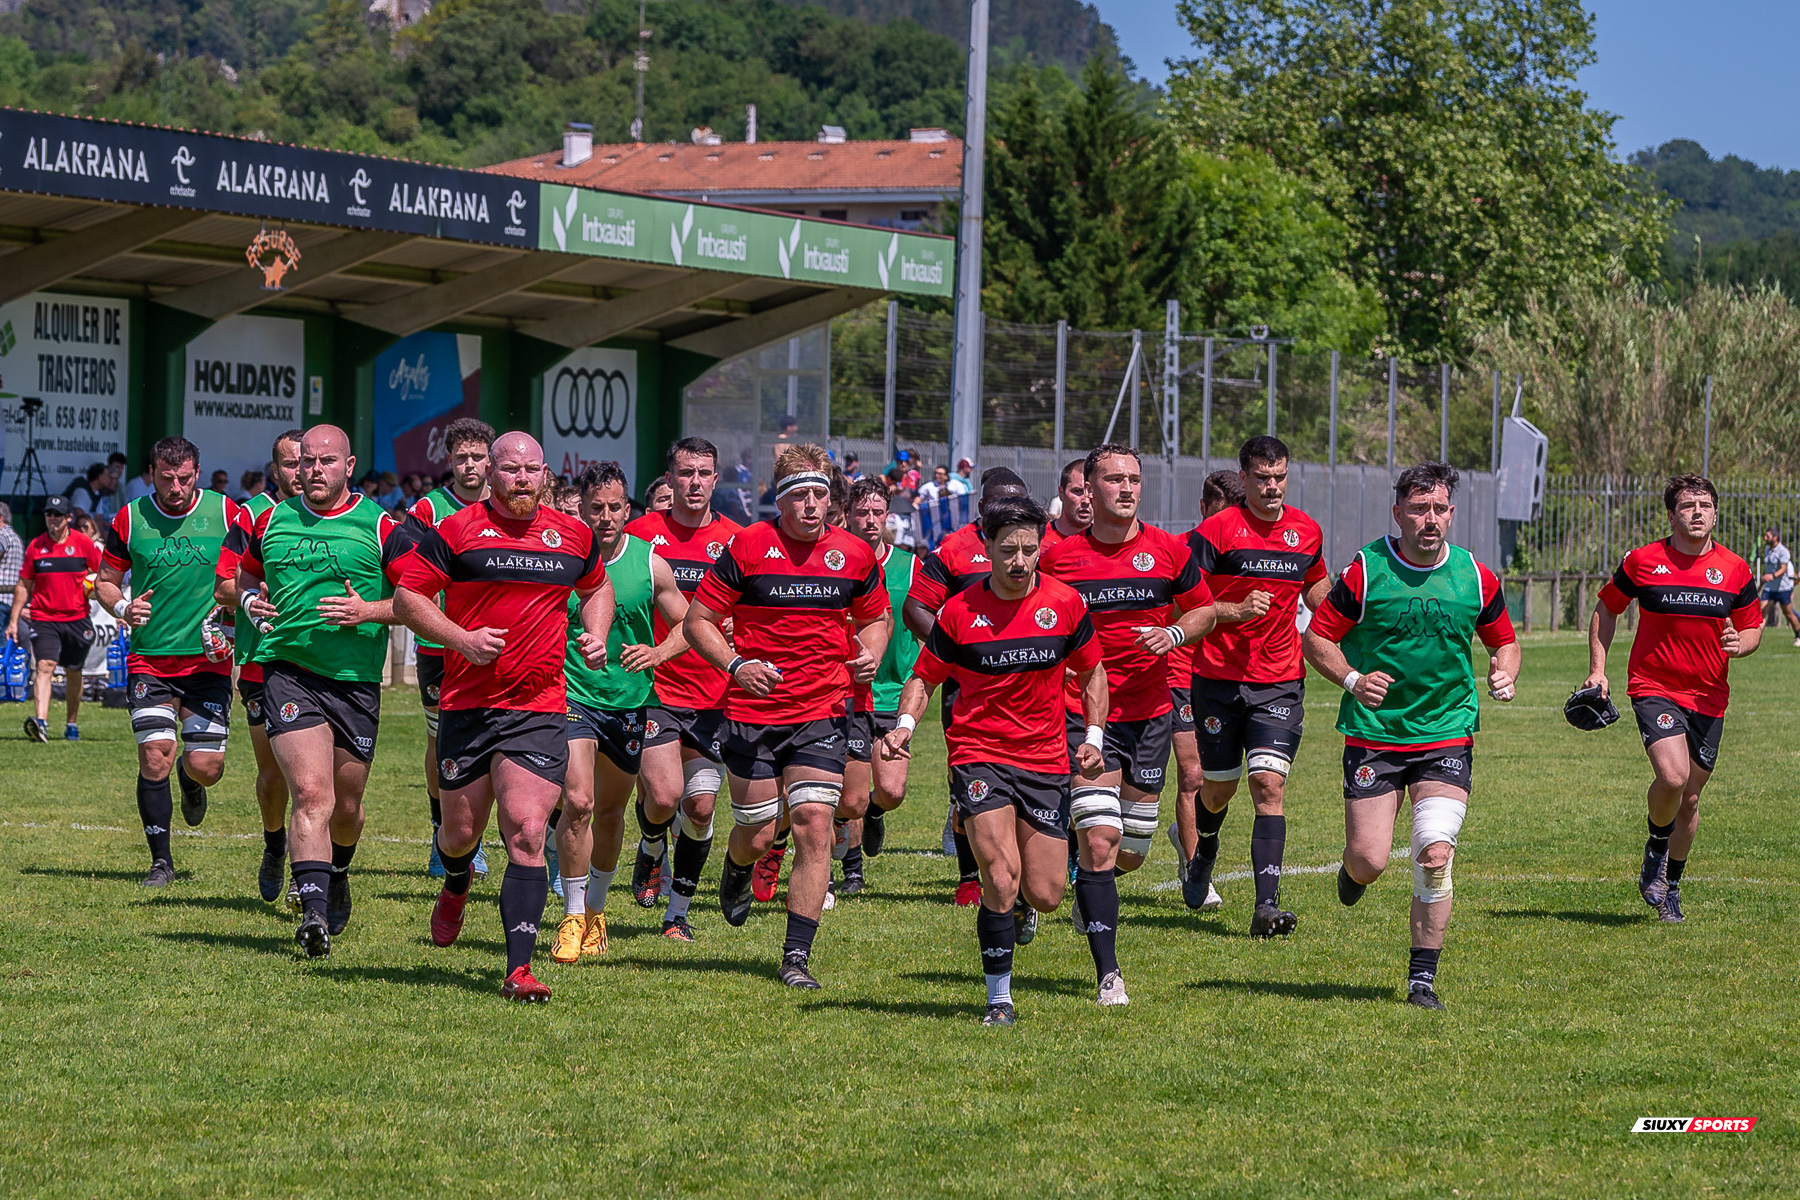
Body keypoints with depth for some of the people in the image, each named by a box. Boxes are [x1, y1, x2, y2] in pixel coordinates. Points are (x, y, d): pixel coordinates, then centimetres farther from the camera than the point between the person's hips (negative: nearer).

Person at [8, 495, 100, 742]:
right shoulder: (36, 546, 3)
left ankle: (72, 724, 28)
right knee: (45, 666, -18)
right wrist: (14, 620, 8)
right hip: (44, 619, -1)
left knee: (73, 673, 11)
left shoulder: (83, 543, -1)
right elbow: (23, 586, 9)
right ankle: (41, 722, -30)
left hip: (77, 619, 1)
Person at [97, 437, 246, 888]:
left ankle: (189, 778, 35)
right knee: (154, 758, -11)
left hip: (208, 660, 0)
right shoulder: (130, 520, 0)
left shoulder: (226, 513, -1)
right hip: (149, 660, 0)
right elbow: (105, 579, 12)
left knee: (206, 767, -5)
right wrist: (122, 607, -9)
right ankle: (161, 861, 3)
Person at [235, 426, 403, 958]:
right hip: (287, 670, 0)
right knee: (312, 794, -18)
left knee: (345, 807, 11)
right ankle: (314, 912, -25)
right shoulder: (272, 521, 8)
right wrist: (251, 599, 4)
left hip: (356, 680, 0)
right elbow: (246, 573, 26)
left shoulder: (380, 527, -1)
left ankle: (337, 874, 44)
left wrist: (368, 611, -16)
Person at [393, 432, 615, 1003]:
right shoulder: (456, 531, -3)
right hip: (467, 704, 0)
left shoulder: (574, 536, 9)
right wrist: (462, 639, -15)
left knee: (526, 831, -13)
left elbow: (597, 587, 28)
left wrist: (596, 636, 10)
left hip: (540, 709, 1)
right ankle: (455, 887, 50)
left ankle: (519, 968, -16)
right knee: (460, 831, 11)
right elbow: (408, 596, -2)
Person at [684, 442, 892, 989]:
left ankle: (796, 957, -7)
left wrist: (870, 653, -2)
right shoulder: (746, 548, -6)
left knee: (814, 825, -12)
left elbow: (876, 617, 19)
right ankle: (736, 871, 44)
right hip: (752, 713, -1)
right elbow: (698, 620, -1)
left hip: (821, 713, 1)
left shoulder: (855, 555, 2)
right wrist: (735, 664, -16)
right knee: (757, 835, 4)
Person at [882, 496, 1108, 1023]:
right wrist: (905, 722, -12)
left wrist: (1093, 736, 1)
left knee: (1044, 896, 1)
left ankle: (1015, 902, 40)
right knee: (1002, 879, -18)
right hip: (978, 756, -2)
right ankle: (999, 998, -3)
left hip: (1045, 760, 2)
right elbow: (925, 676, 6)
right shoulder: (959, 612, -5)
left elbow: (1092, 671, 13)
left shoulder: (1065, 603, -1)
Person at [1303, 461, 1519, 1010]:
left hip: (1447, 734, 1)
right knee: (1370, 859, -6)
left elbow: (1504, 640, 15)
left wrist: (1504, 673, -6)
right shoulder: (1365, 572, -7)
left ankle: (1423, 977, -2)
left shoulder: (1476, 578, 0)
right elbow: (1317, 638, -2)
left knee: (1435, 854, -13)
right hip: (1373, 733, -1)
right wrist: (1352, 680, -19)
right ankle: (1354, 872, 34)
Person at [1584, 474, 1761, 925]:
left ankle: (1671, 885, 29)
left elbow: (1754, 628, 12)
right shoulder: (1642, 562, -3)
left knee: (1690, 798, 8)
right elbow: (1606, 609, 10)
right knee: (1672, 777, -24)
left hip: (1709, 697, 3)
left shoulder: (1735, 570, 2)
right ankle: (1656, 849, 6)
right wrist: (1598, 669, 3)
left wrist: (1740, 643, -12)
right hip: (1654, 688, -3)